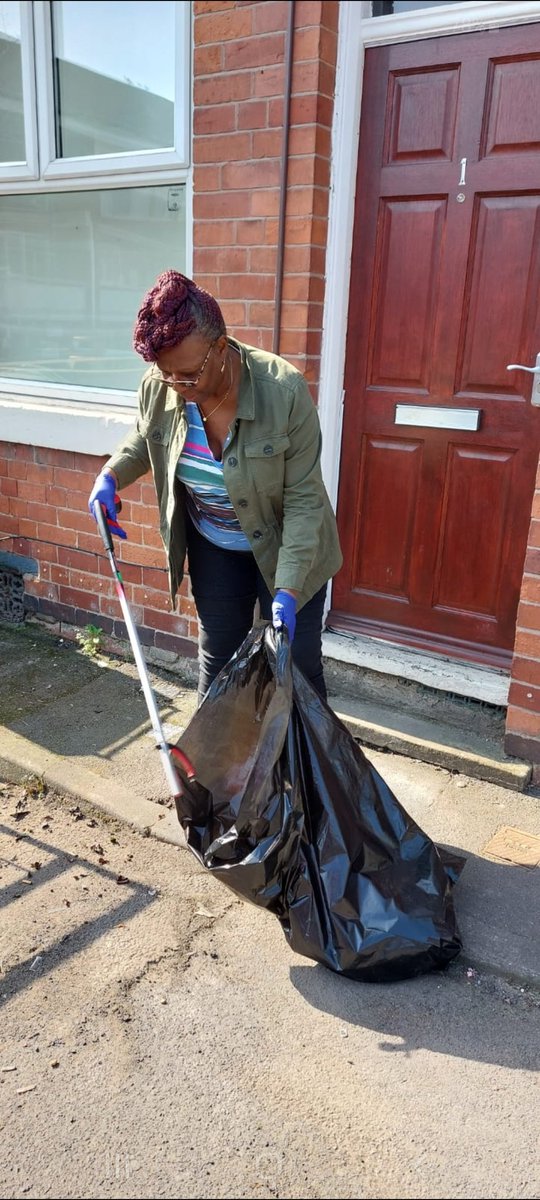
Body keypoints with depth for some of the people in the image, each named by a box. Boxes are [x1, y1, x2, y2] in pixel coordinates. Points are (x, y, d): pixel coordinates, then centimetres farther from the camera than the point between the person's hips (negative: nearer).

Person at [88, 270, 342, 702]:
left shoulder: (283, 390, -30)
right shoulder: (158, 387, -17)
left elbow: (303, 498, -25)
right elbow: (144, 439, 9)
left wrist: (287, 588, -29)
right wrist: (111, 475, -10)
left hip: (284, 546, -3)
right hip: (214, 550, 4)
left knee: (297, 664, 7)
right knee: (218, 658, 15)